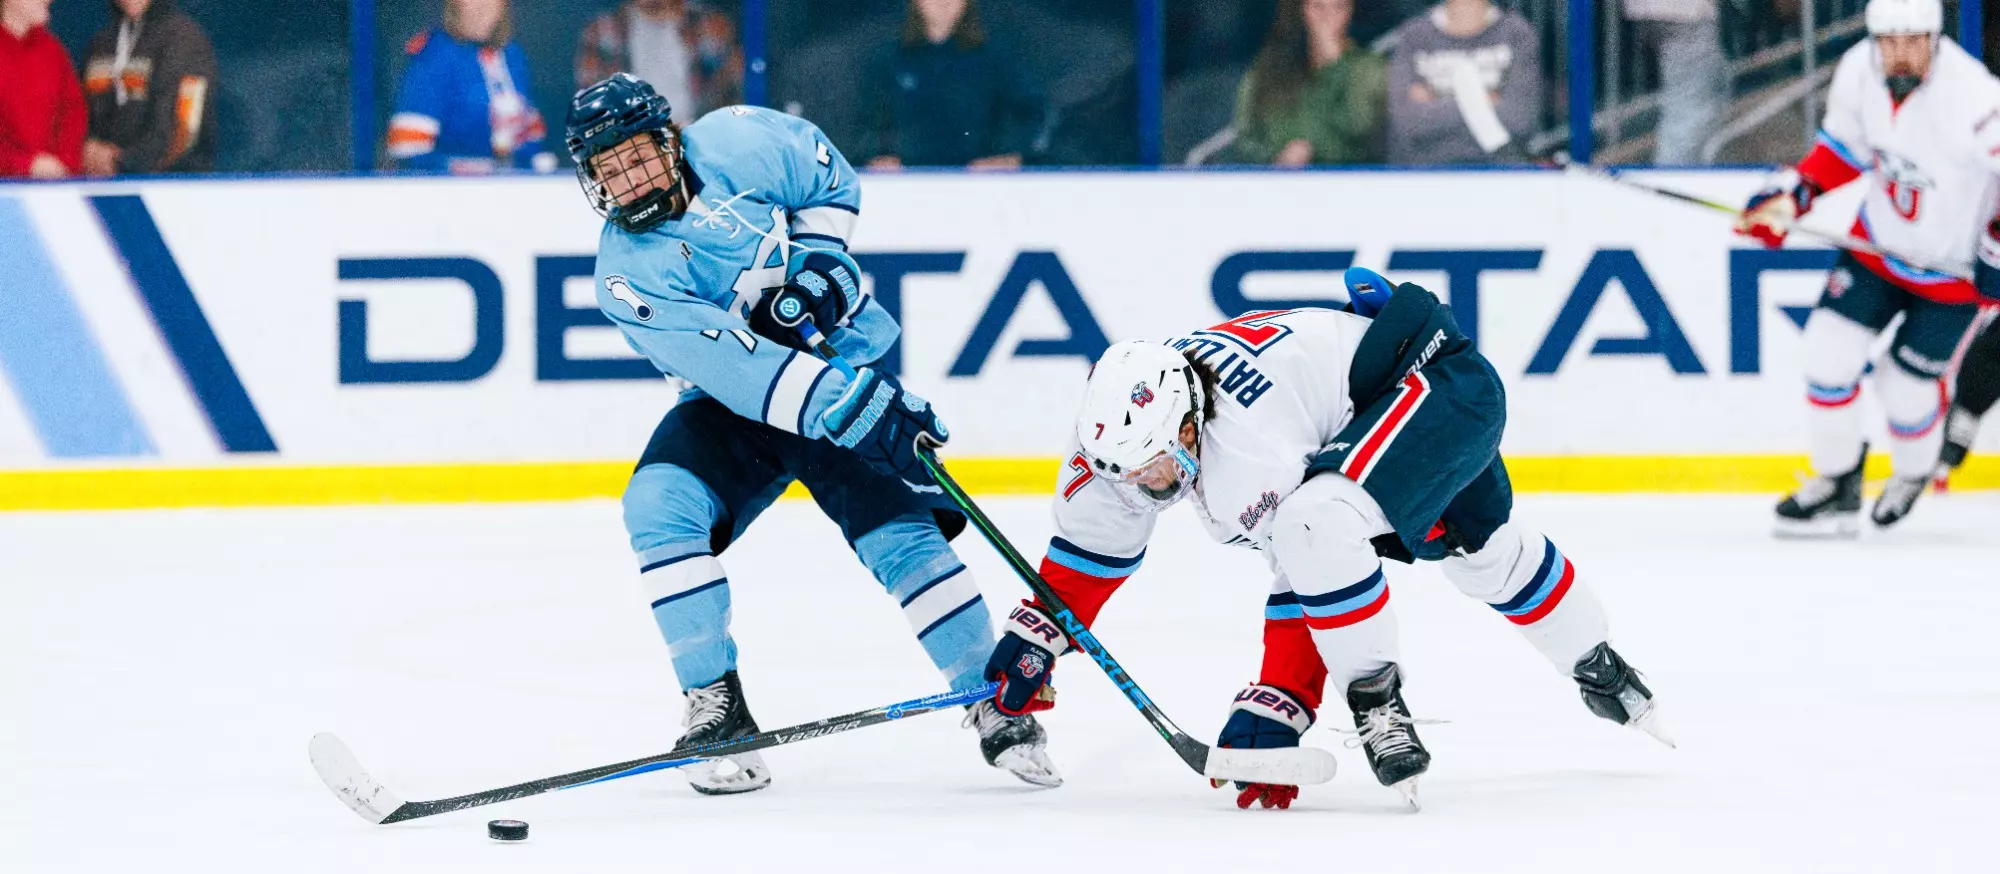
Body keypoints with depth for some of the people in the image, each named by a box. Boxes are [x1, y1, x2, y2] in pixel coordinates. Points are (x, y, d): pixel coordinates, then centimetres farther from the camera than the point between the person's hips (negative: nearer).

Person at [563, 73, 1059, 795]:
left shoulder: (736, 143, -15)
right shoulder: (628, 274, -19)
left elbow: (830, 180, 6)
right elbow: (734, 368, -30)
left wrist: (817, 262, -13)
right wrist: (856, 413, -39)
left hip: (839, 351, 0)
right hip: (735, 406, 0)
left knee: (900, 534, -15)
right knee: (660, 505, -23)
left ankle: (998, 709, -2)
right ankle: (717, 710, -16)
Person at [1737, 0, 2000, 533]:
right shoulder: (1859, 71, -14)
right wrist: (1792, 193, -6)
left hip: (1953, 265, -5)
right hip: (1879, 243, 5)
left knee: (1905, 386, 1)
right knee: (1830, 348, -7)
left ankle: (1915, 472, 35)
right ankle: (1837, 487, 11)